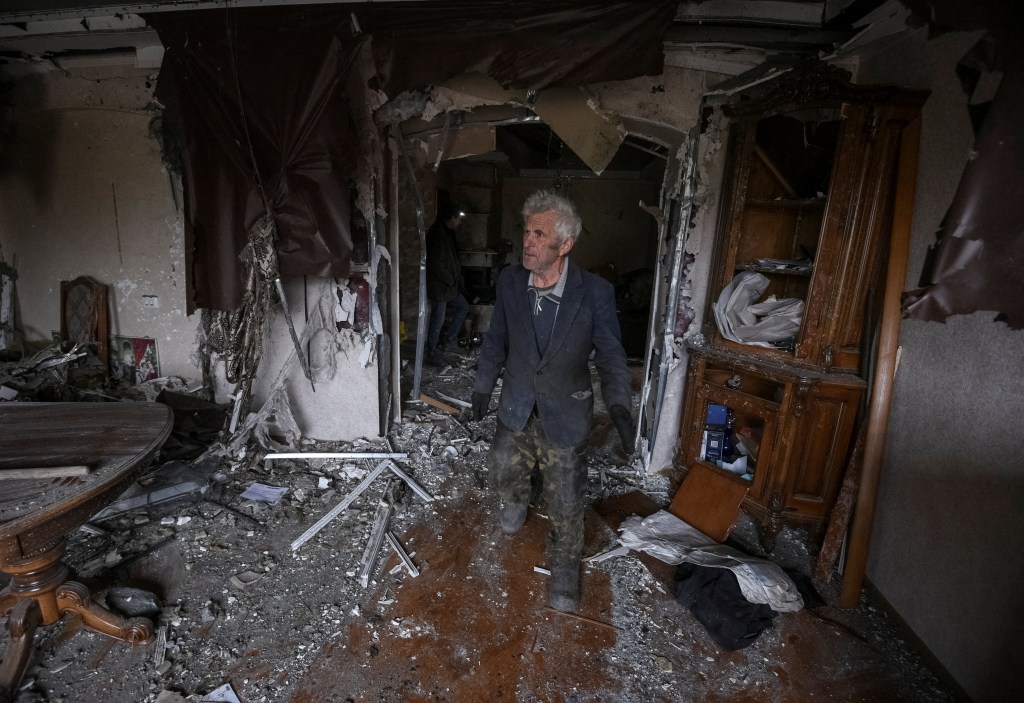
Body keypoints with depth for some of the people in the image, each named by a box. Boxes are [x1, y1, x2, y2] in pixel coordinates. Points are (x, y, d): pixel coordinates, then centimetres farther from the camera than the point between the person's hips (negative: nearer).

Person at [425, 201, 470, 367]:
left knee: (463, 307, 18)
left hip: (449, 285, 10)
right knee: (438, 320, -1)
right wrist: (452, 281, -15)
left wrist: (456, 279, 11)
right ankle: (431, 354, 13)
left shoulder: (446, 233, 12)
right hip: (439, 286, -10)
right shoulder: (437, 235, -21)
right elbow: (436, 265, -25)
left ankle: (449, 341, 25)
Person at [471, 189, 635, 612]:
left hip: (565, 417, -3)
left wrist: (619, 405, -25)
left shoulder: (595, 292, -21)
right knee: (504, 472, 24)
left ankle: (564, 569, 37)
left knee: (566, 502, 10)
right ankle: (516, 502, 61)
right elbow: (496, 339, 3)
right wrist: (483, 385, 9)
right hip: (516, 411, 4)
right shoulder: (510, 281, -11)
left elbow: (610, 354, -11)